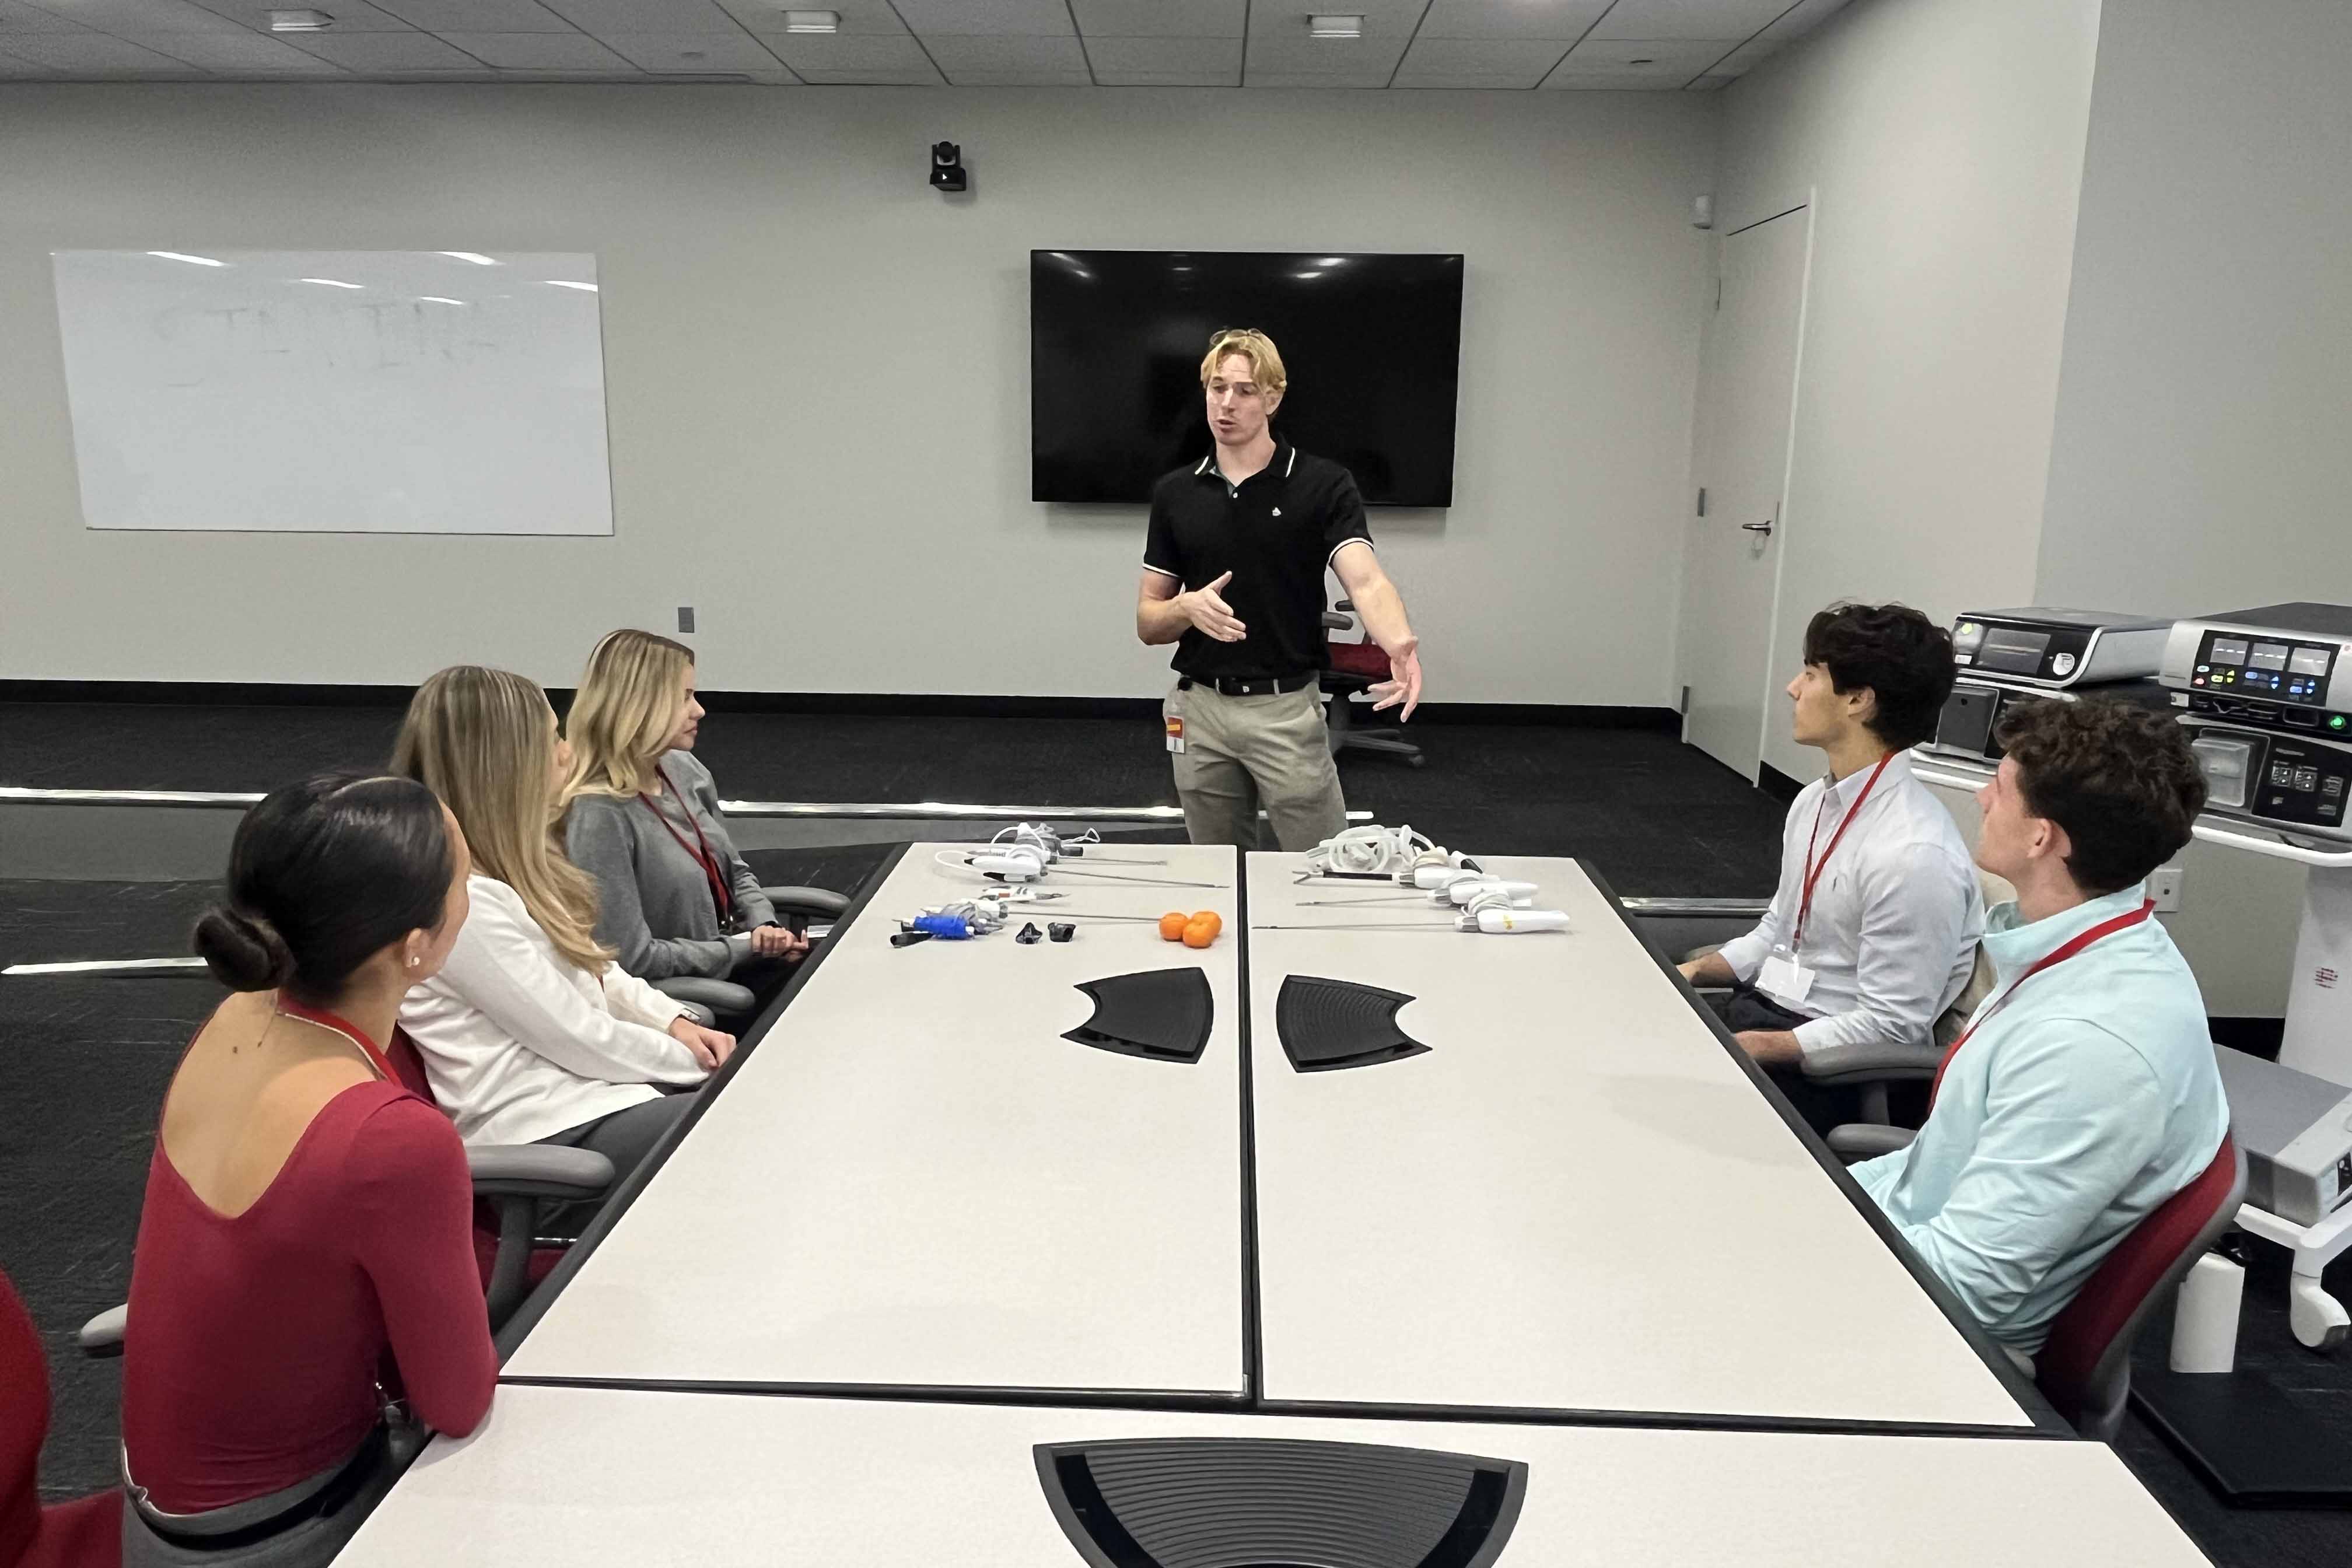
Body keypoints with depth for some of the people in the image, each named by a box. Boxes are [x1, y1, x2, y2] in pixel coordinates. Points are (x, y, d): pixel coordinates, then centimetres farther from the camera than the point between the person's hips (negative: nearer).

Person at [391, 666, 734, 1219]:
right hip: (551, 1143, -9)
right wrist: (697, 1060, -7)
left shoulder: (506, 863, 8)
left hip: (598, 1098, 9)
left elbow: (595, 969, 17)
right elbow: (578, 1039, -18)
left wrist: (674, 1021, 2)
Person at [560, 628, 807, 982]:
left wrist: (764, 925, -6)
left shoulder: (683, 768, 2)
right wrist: (752, 946, -17)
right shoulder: (599, 814, -22)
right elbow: (633, 957, -22)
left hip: (737, 961, 7)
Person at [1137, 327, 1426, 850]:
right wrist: (1188, 607, -19)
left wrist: (1398, 644, -44)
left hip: (1287, 710, -3)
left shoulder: (1324, 486, -7)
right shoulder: (1175, 493, 3)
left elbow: (1366, 581, -22)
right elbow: (1148, 621, 5)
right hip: (1200, 710, 3)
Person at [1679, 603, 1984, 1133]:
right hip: (1761, 1008, 8)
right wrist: (1694, 971, 2)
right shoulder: (1813, 801, 4)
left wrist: (1750, 1047, -20)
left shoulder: (1915, 854, -23)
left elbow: (1888, 1029, -20)